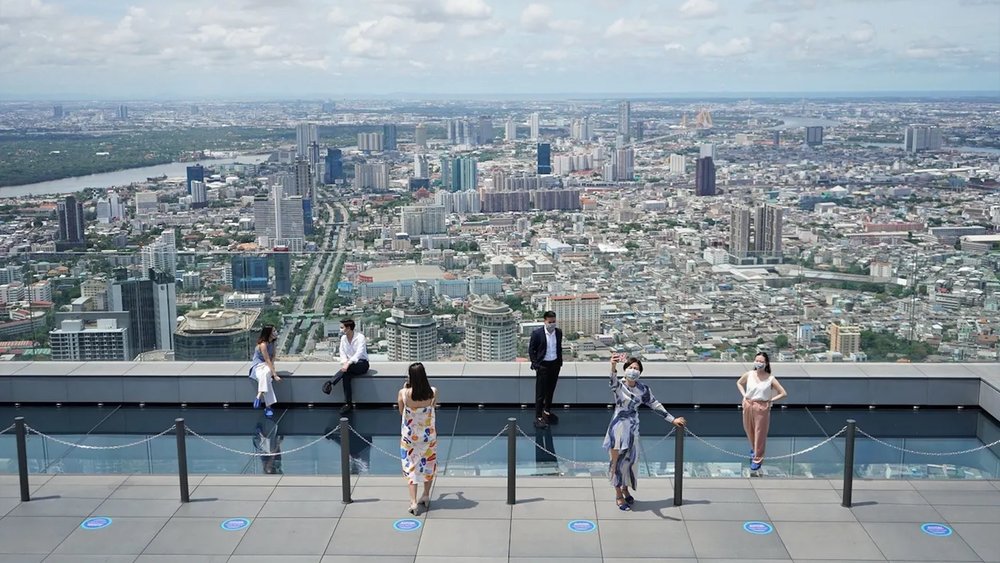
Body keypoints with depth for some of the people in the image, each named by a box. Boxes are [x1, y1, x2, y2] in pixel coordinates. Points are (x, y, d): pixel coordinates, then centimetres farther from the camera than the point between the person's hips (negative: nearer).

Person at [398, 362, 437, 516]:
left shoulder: (403, 393, -19)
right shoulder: (432, 392, -15)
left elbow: (401, 412, 0)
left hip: (410, 435, -1)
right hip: (428, 434, 1)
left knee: (411, 466, 9)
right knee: (428, 464, 21)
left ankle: (413, 502, -1)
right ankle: (426, 497, 33)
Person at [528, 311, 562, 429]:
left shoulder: (558, 332, 1)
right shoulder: (537, 333, -13)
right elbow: (531, 350, -7)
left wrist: (560, 362, 9)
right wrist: (535, 364, -10)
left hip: (555, 365, 5)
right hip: (543, 365, -5)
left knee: (551, 390, 18)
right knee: (540, 392, -1)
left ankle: (547, 411, 36)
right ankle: (538, 417, 4)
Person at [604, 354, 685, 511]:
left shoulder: (643, 389, 0)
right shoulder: (618, 386, -14)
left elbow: (656, 405, 8)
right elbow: (613, 381, -38)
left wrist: (672, 419, 7)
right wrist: (613, 367, -60)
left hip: (633, 428, 4)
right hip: (618, 427, -4)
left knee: (630, 460, 14)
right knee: (617, 462, 2)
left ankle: (625, 489, 35)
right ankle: (618, 495, 16)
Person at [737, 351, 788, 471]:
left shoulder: (770, 379, -12)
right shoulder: (749, 375, -4)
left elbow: (784, 393, -8)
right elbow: (739, 383, 16)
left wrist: (770, 400, -11)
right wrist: (744, 395, 3)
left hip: (762, 407, -3)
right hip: (748, 405, 3)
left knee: (760, 433, 5)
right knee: (749, 430, 19)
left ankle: (757, 459, 17)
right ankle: (754, 448, 48)